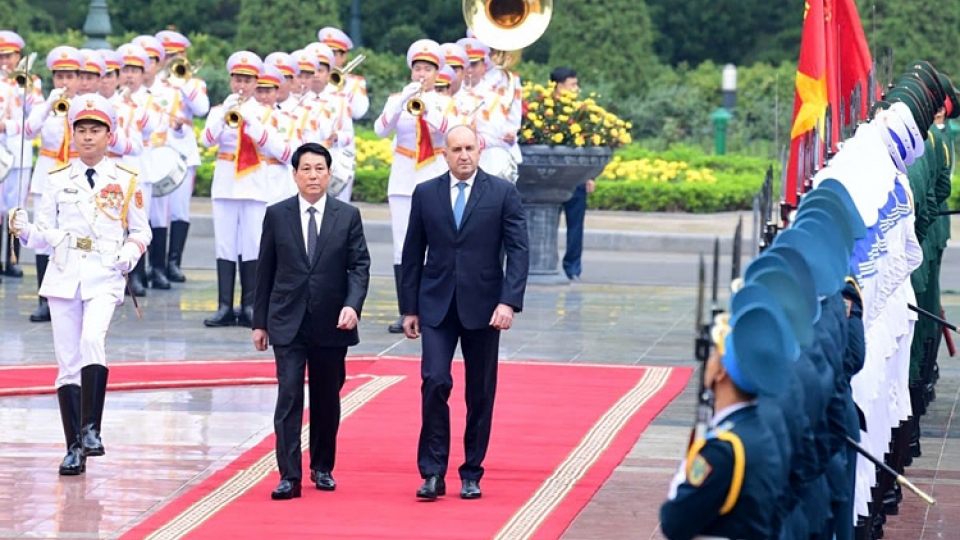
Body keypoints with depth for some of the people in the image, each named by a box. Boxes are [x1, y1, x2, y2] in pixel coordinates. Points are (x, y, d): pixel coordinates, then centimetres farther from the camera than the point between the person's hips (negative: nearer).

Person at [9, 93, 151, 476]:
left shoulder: (126, 181, 6)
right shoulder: (57, 180, 9)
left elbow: (142, 231, 12)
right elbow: (45, 235, 9)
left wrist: (130, 253, -8)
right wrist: (24, 230, -12)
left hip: (105, 278, -2)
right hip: (63, 277, 2)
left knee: (92, 340, -28)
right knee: (67, 363, 2)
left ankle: (91, 429, -20)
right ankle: (74, 448, 7)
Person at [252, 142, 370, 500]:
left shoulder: (347, 216, 3)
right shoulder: (277, 215, 4)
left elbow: (360, 266, 0)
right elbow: (266, 270, 7)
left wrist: (352, 305, -17)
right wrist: (260, 321, 5)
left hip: (331, 324, 1)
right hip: (288, 323, -1)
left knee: (327, 399, 10)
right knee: (289, 397, -9)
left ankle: (322, 467, 26)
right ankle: (289, 476, -10)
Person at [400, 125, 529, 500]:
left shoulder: (502, 193, 0)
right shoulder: (425, 194, 5)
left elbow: (518, 251, -4)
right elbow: (413, 255, 9)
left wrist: (509, 301, -15)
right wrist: (409, 308, 6)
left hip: (483, 307, -1)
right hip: (436, 305, 1)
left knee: (480, 394, 5)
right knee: (435, 382, -13)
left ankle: (472, 474, 16)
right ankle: (433, 472, -6)